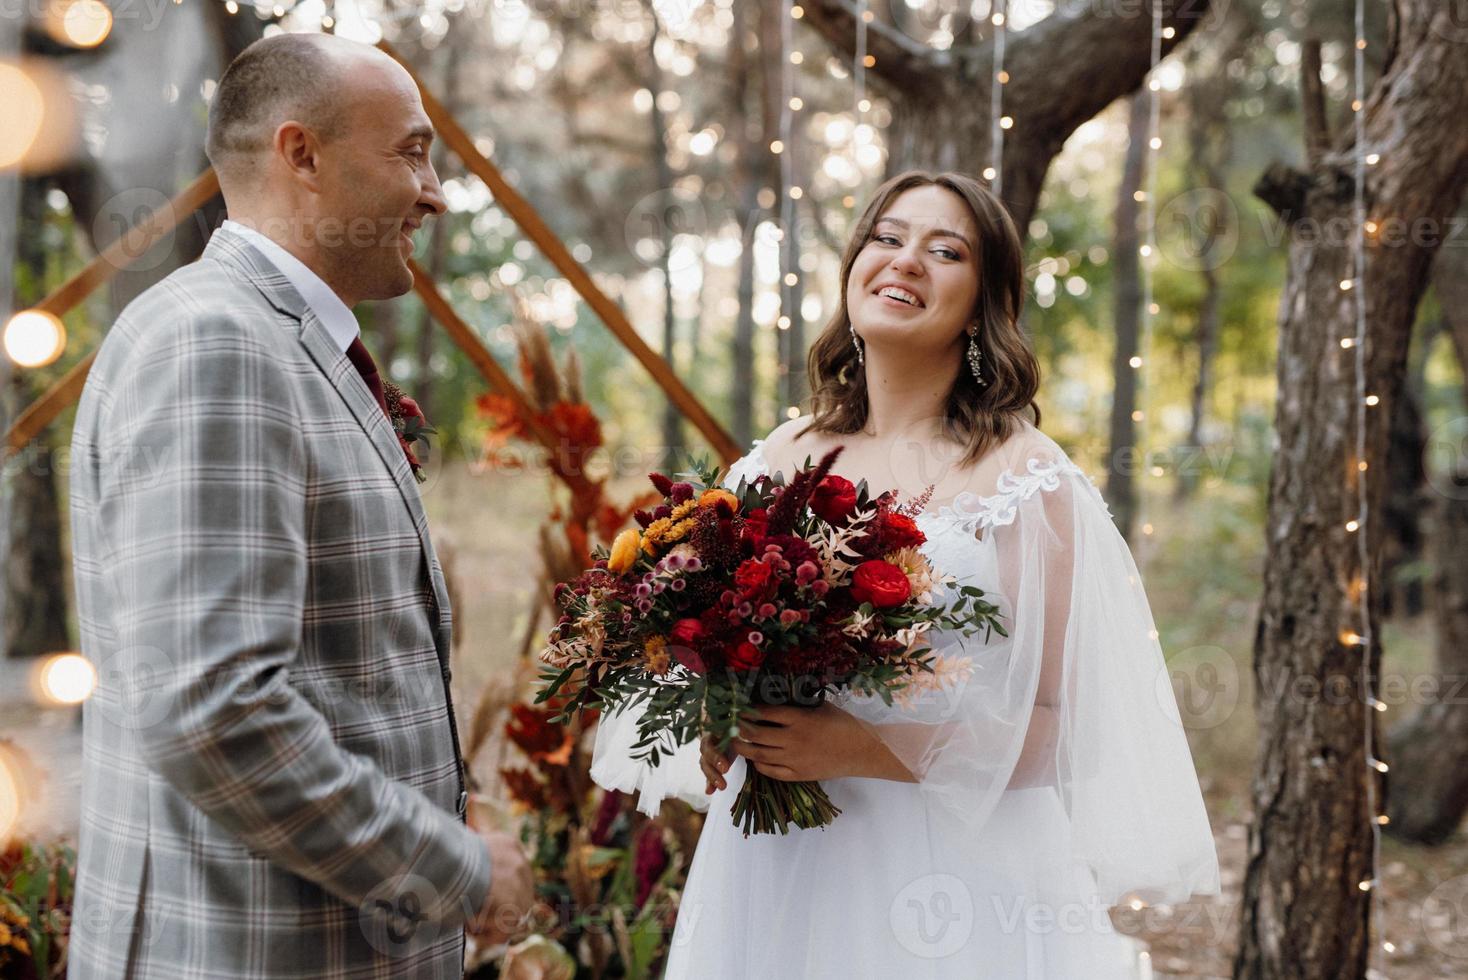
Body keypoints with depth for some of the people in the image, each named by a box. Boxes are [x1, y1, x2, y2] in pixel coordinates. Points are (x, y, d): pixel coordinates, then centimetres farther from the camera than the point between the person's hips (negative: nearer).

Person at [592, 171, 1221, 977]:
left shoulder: (1024, 479, -8)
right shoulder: (776, 461, 5)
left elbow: (1051, 728, -11)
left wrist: (861, 751, -19)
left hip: (953, 885, -4)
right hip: (773, 873, 4)